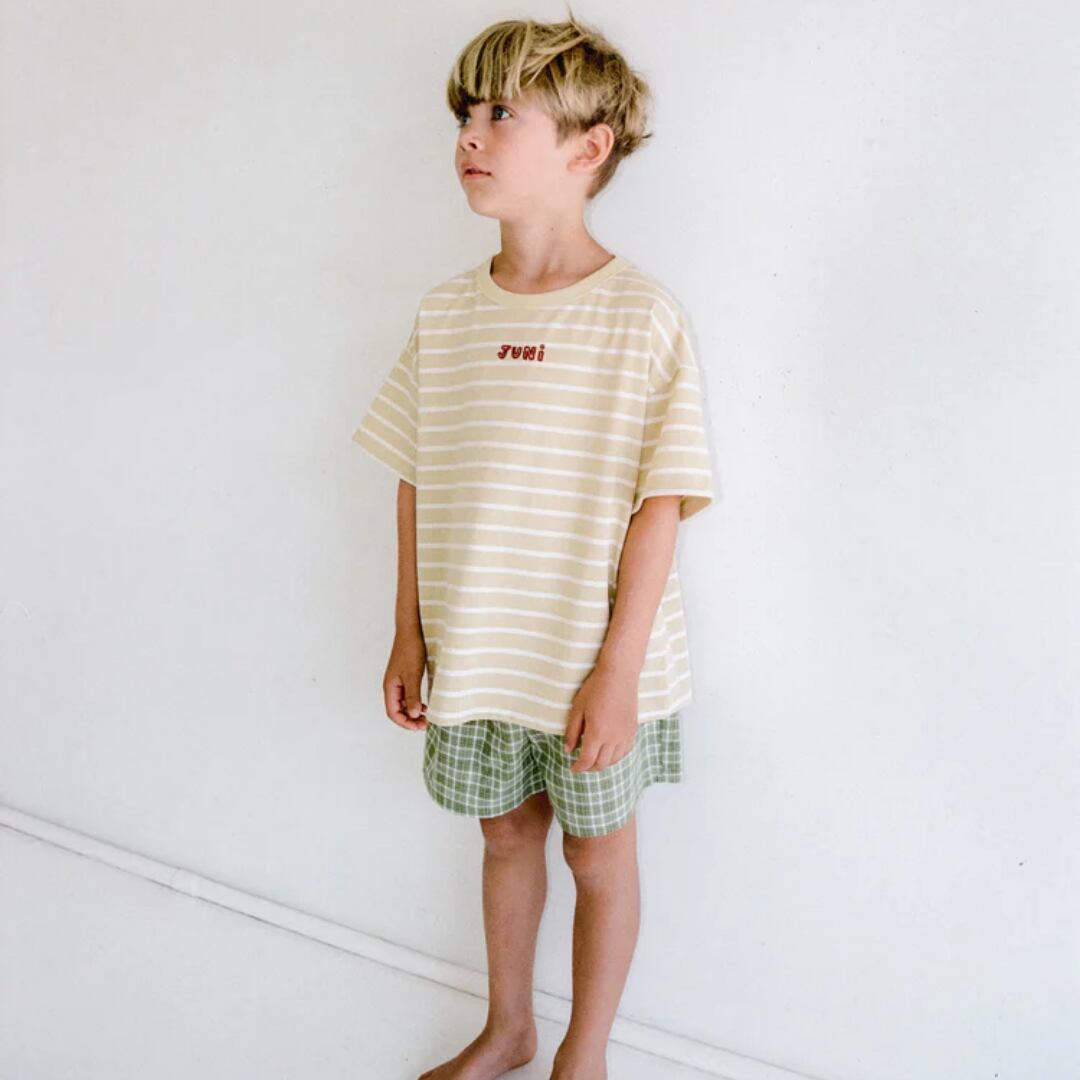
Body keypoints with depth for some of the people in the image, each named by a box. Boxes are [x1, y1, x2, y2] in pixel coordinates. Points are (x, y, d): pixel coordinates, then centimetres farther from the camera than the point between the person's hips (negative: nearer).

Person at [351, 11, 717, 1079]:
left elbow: (659, 508, -14)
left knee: (597, 853, 14)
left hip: (590, 663, -4)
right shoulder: (445, 313, 1)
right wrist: (410, 634, 7)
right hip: (474, 656, 5)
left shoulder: (641, 318, -14)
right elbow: (416, 487, 6)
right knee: (506, 831, 21)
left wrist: (616, 671, -15)